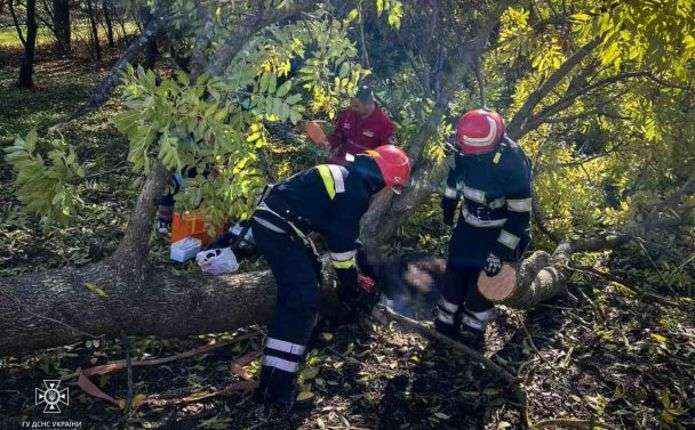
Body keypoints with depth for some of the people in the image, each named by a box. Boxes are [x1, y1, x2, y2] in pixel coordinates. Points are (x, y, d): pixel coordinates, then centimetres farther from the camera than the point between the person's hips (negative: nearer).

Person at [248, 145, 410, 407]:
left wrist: (351, 273, 31)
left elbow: (338, 232, 26)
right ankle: (275, 384, -14)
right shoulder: (356, 193, -15)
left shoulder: (346, 175, 16)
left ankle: (299, 332, 46)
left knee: (310, 272, 27)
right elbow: (343, 243, -12)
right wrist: (349, 287, 1)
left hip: (269, 218, 11)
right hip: (277, 230, -11)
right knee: (302, 298, -13)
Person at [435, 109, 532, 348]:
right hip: (469, 222, 6)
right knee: (455, 273, 11)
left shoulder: (513, 164, -32)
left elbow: (519, 215, -24)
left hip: (497, 231, -5)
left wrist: (501, 251, -23)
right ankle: (446, 325, 31)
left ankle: (471, 333, 22)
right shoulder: (466, 148, -16)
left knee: (482, 282, 0)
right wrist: (449, 203, 17)